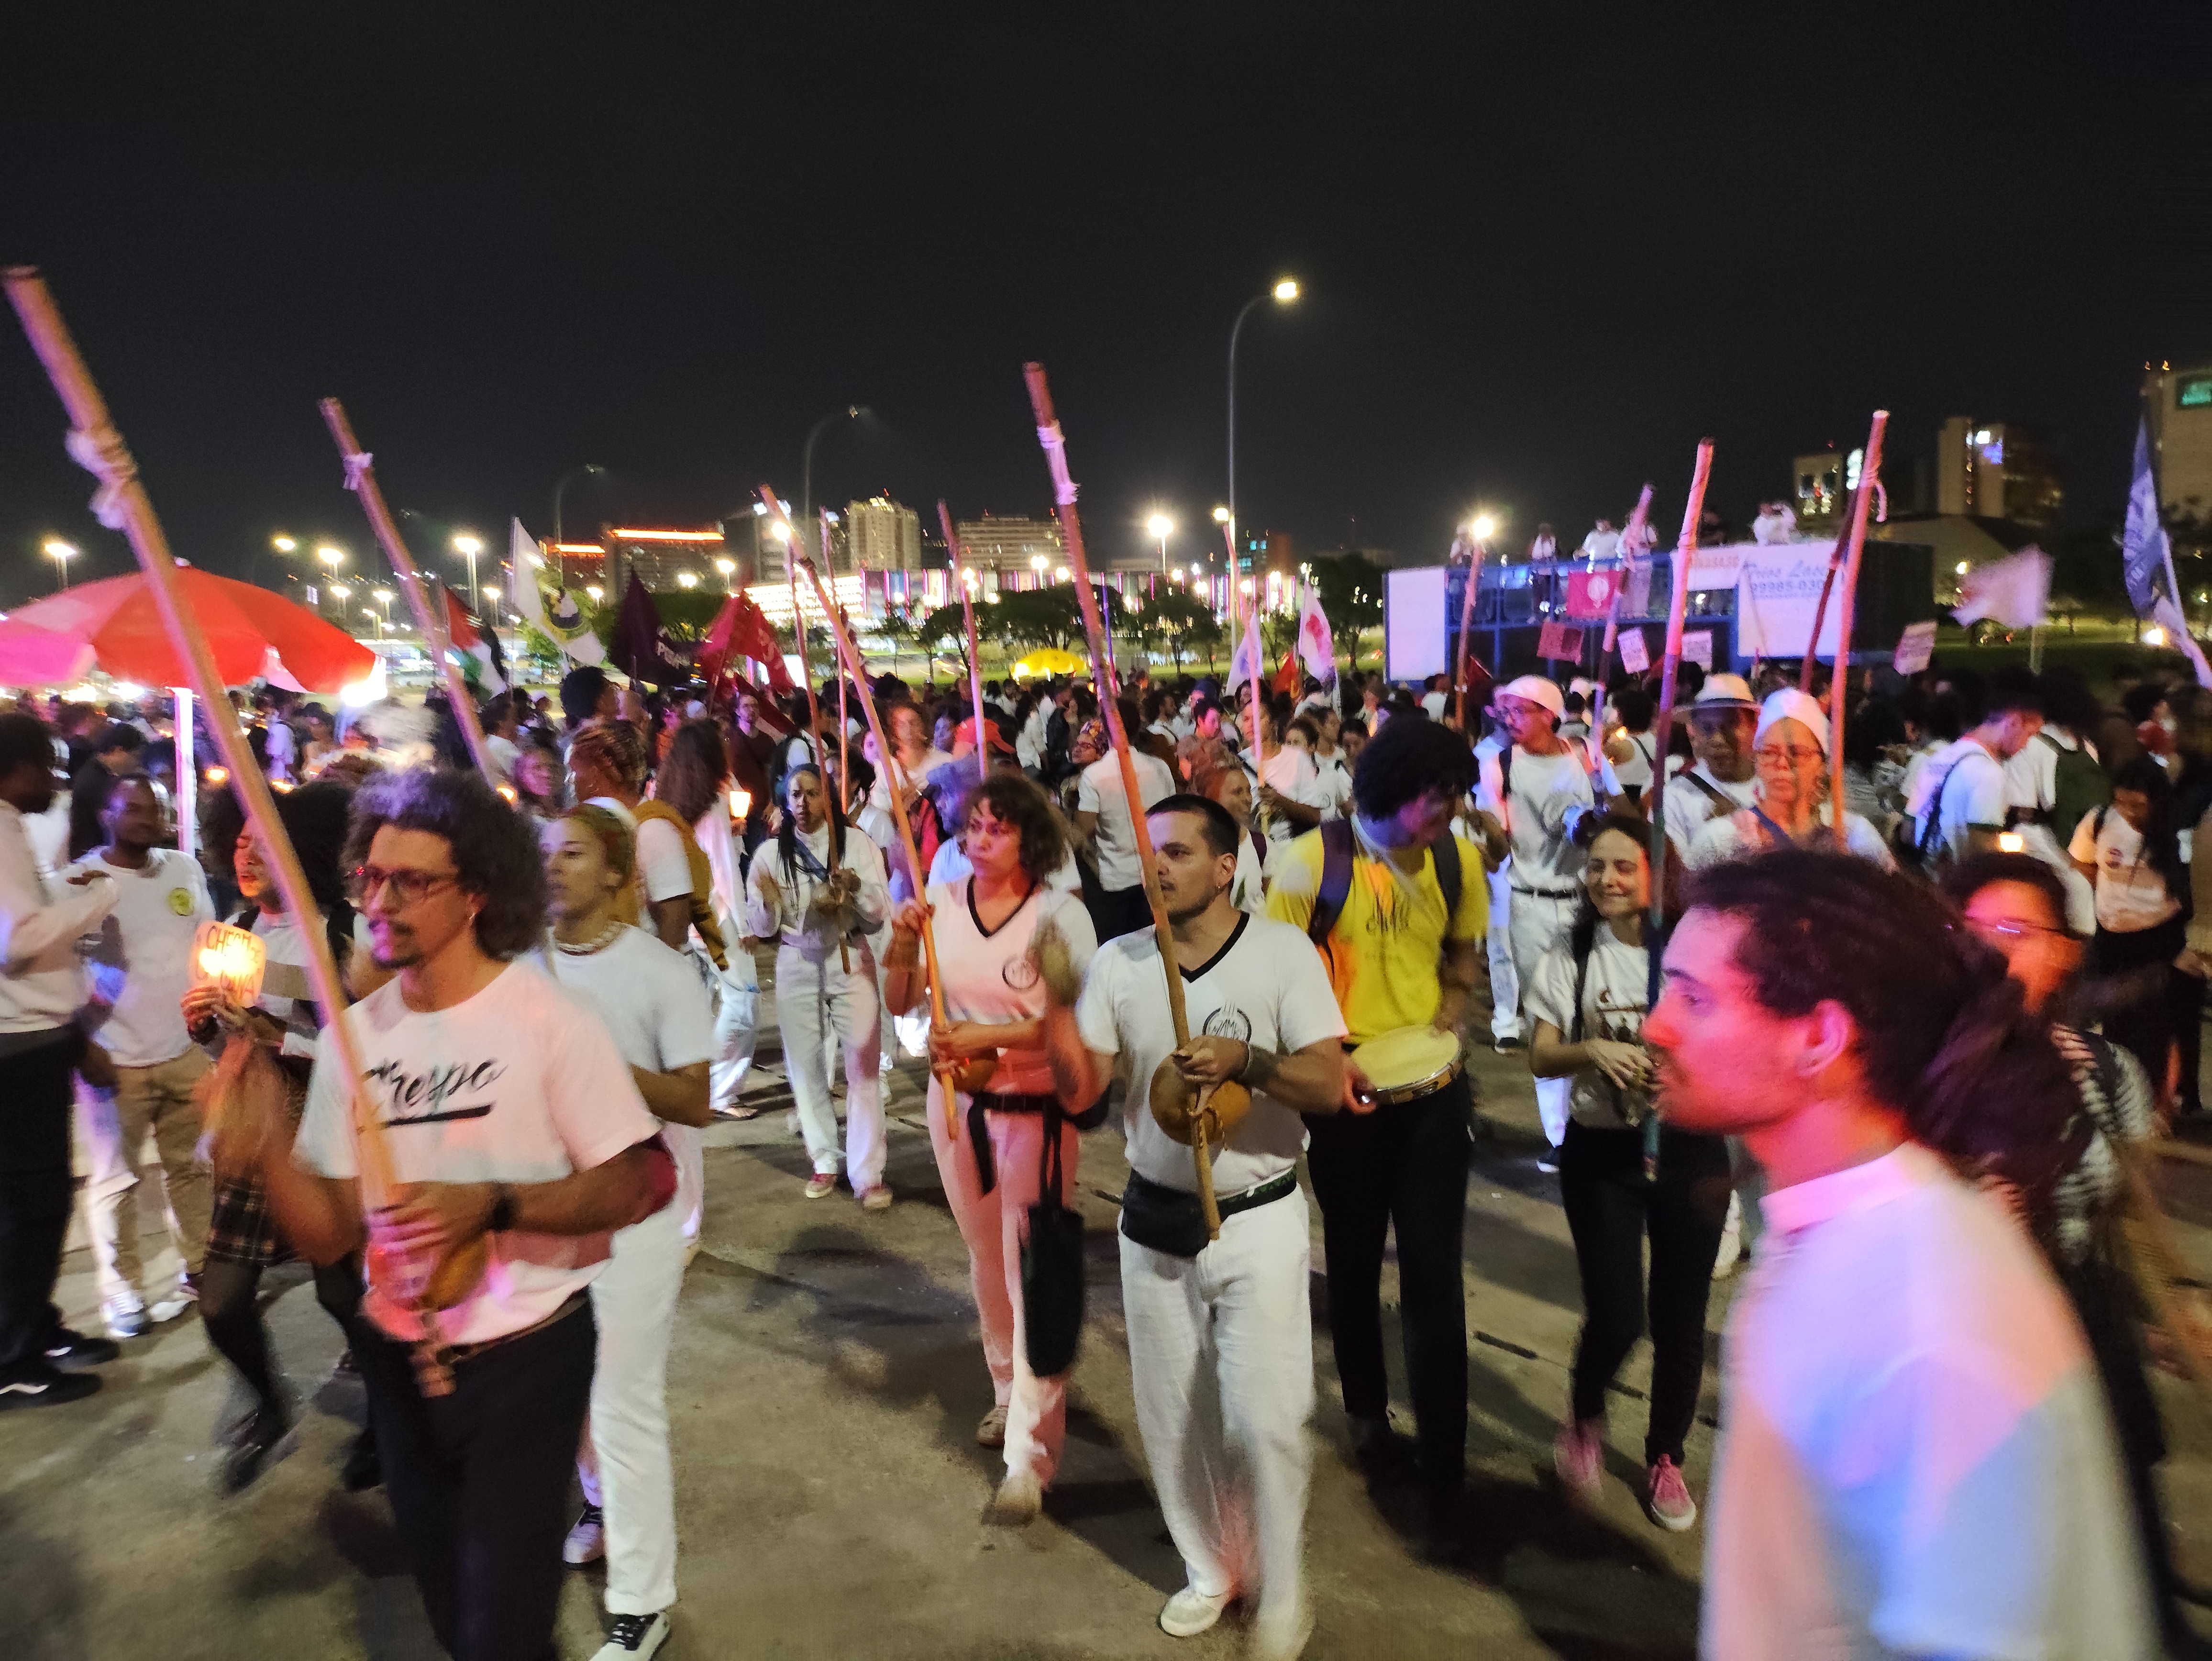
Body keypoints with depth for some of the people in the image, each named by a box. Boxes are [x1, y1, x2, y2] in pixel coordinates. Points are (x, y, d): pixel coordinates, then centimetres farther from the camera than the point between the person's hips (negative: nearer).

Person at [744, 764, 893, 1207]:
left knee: (862, 1066, -6)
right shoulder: (770, 853, 1)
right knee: (805, 1066, 8)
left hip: (850, 961, -2)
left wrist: (857, 889, -23)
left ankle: (867, 1174, -2)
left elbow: (879, 916, -4)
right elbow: (762, 929, 2)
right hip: (796, 965, 2)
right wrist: (769, 903, -20)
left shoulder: (857, 845, -3)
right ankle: (825, 1162, 24)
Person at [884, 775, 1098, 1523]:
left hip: (1036, 1111, -5)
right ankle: (1009, 1390, 42)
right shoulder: (942, 902, -2)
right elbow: (900, 1003, 3)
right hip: (956, 1102, 5)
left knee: (1032, 1274, -3)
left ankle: (1030, 1455, 6)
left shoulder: (1060, 914, -14)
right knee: (986, 1261, 21)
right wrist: (901, 945, -14)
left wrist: (986, 1036, -25)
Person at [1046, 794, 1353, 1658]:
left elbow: (1330, 1085, -15)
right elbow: (1079, 1092, -6)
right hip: (1155, 1223, 3)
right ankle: (1208, 1569, 39)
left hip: (1259, 1224, -3)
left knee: (1263, 1420, 1)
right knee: (1172, 1416, 15)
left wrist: (1245, 1060, -30)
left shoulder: (1283, 951, -12)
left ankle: (1279, 1592, 27)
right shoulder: (1117, 962, -4)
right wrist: (1057, 1003, -21)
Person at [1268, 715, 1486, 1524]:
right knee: (1355, 1262, 18)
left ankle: (1443, 1464, 14)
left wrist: (1448, 1022, -6)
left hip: (1433, 1092, 1)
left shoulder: (1456, 859, -5)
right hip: (1347, 1095, -1)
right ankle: (1366, 1408, 43)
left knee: (1434, 1274, 0)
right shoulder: (1312, 861, -15)